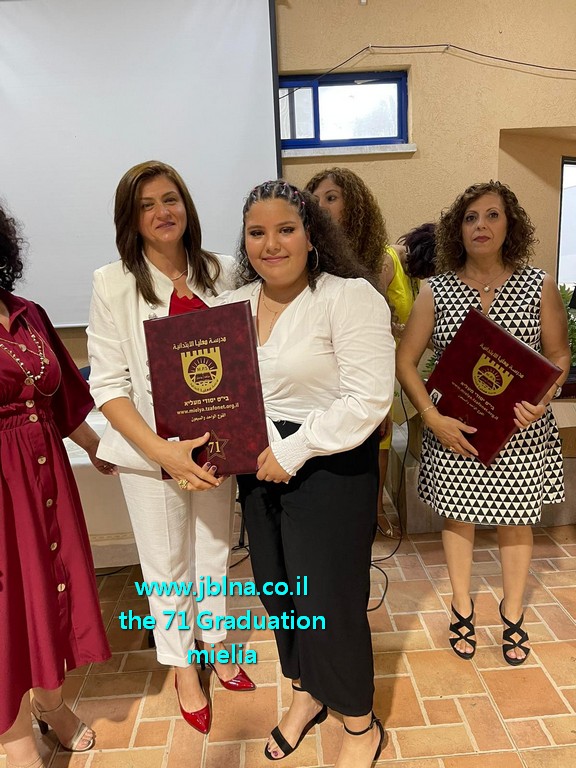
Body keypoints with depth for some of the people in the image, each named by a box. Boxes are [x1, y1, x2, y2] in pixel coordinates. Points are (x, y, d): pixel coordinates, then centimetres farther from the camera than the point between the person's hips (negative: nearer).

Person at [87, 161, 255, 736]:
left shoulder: (221, 273, -2)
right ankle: (183, 669, 41)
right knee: (167, 566, 15)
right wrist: (164, 452, -21)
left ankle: (214, 644, 48)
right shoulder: (114, 283, -10)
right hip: (149, 449, -2)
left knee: (214, 552, 20)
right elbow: (107, 383, -11)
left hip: (217, 444, 3)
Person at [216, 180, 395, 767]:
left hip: (330, 468, -6)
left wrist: (293, 452, -19)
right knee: (277, 587, 20)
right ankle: (306, 695, 49)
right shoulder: (232, 305, 6)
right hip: (259, 469, 7)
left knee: (330, 599, 6)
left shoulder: (350, 297, -14)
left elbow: (368, 399, -21)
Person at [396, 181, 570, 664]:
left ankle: (513, 616, 38)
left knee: (516, 520, 14)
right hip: (455, 431, 0)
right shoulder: (436, 291, -4)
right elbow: (405, 361, -3)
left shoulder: (539, 285, -2)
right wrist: (433, 418, -14)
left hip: (520, 433, 1)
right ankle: (462, 610, 37)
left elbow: (560, 356, 4)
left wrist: (543, 399, -16)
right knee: (457, 516, 14)